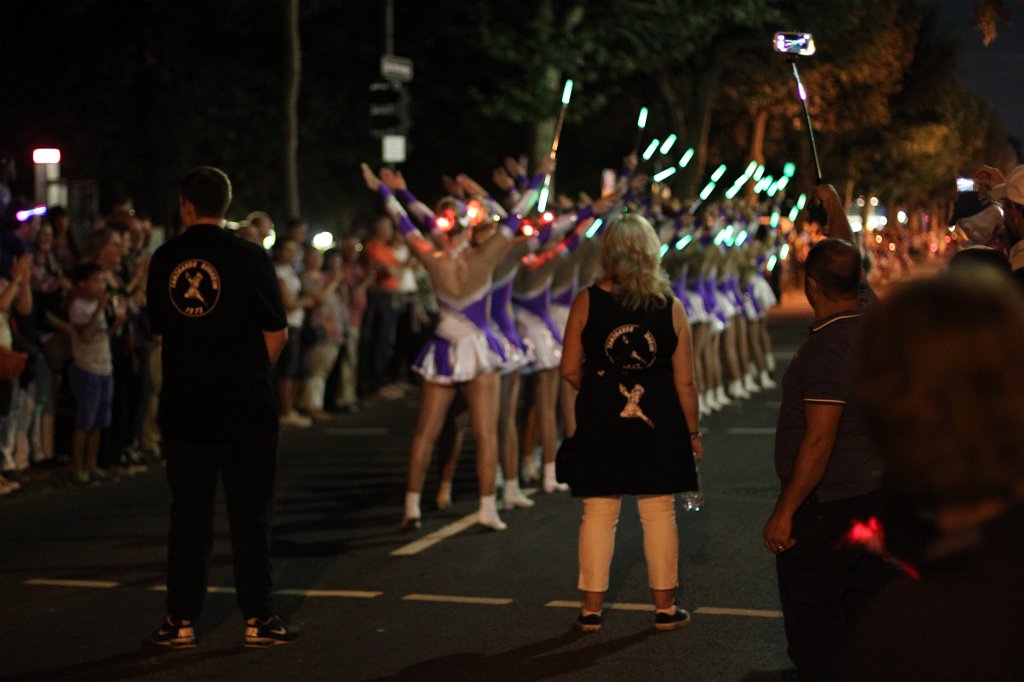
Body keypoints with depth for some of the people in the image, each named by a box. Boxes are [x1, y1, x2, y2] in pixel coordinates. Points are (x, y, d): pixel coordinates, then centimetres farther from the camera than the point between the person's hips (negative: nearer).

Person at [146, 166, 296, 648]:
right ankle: (258, 618, 6)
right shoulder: (249, 258, -8)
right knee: (250, 513, 4)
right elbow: (277, 333, -3)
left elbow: (160, 332, 11)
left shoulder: (164, 261, 1)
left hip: (183, 406, 3)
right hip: (246, 408, -3)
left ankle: (181, 620, 10)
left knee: (188, 513, 8)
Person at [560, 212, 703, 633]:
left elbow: (570, 369, -3)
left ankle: (592, 609, 12)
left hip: (601, 425, 0)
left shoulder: (586, 303, -7)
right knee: (659, 513, 9)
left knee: (598, 514, 7)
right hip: (658, 425, 0)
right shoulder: (671, 307, -4)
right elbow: (685, 381, -3)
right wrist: (693, 432, 8)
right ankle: (665, 608, 16)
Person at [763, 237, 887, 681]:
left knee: (815, 636, 0)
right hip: (871, 497, 9)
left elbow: (819, 439, -24)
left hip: (825, 510, -9)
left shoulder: (827, 348, -22)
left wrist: (784, 512, -19)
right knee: (863, 624, 17)